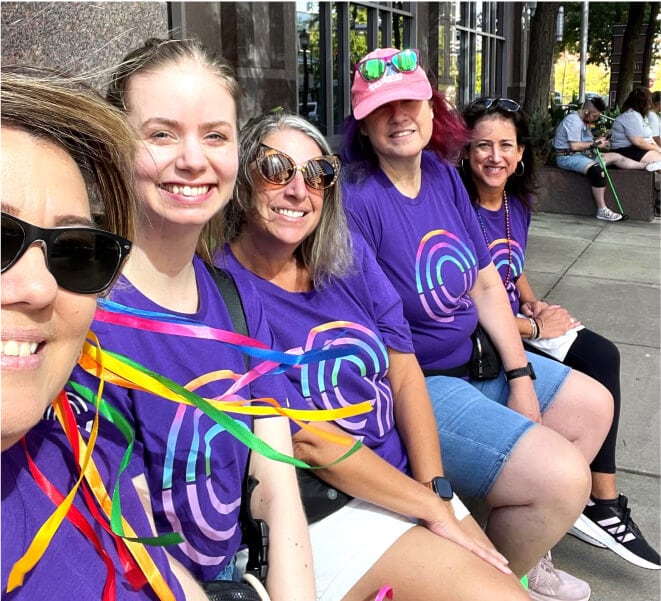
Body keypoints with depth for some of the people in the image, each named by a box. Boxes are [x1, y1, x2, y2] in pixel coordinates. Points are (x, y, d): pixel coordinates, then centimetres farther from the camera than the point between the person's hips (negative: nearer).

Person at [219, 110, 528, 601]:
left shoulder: (348, 253, 3)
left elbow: (404, 371, 2)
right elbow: (307, 441, -18)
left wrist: (436, 488, -10)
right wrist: (433, 508, -13)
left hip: (407, 480, 6)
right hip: (319, 513, -6)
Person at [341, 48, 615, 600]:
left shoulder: (444, 177, 4)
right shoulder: (358, 201, -21)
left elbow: (486, 283, 7)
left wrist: (521, 377, 0)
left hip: (476, 358, 10)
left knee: (594, 406, 18)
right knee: (562, 477, -18)